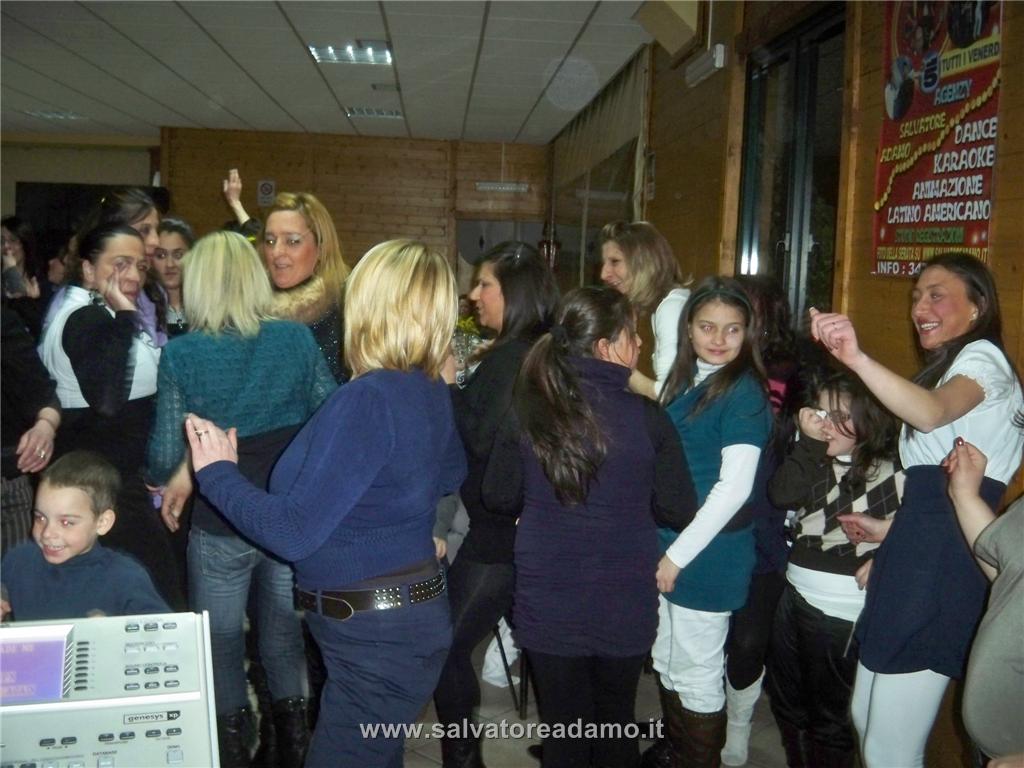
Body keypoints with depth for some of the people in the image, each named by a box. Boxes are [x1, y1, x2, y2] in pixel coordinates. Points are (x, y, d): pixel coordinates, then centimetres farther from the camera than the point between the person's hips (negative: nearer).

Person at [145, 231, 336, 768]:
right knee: (284, 636, 20)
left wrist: (171, 481, 12)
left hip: (220, 526, -2)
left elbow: (166, 457, -10)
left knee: (221, 643, 17)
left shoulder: (180, 354, -11)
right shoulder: (296, 339, -6)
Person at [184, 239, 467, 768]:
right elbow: (451, 477, 21)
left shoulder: (367, 399, -26)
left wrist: (218, 474, -11)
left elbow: (292, 533, -25)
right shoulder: (430, 390, 1)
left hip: (377, 637, -10)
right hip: (402, 619, 10)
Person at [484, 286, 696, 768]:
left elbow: (497, 496, -1)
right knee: (616, 727, 25)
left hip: (548, 602, 1)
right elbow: (678, 511, -7)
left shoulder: (530, 408, -11)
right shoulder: (647, 418, -15)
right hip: (624, 605, 0)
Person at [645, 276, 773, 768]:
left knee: (697, 673, 9)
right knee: (667, 663, 21)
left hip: (706, 556, -7)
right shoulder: (684, 379, 8)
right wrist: (662, 548, 8)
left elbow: (734, 487, -20)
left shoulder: (744, 391, -15)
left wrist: (679, 554, -17)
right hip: (667, 549, 7)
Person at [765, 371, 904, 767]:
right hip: (795, 596, 7)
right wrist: (809, 442, -16)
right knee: (785, 701, 23)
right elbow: (781, 495, -12)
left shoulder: (890, 473, -14)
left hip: (840, 612, -6)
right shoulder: (816, 463, 4)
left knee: (828, 717, 12)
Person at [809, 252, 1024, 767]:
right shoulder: (945, 367, 25)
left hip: (945, 558, -10)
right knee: (866, 721, 17)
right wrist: (891, 530, 20)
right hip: (917, 550, 10)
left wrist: (857, 358, -45)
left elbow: (933, 413, -31)